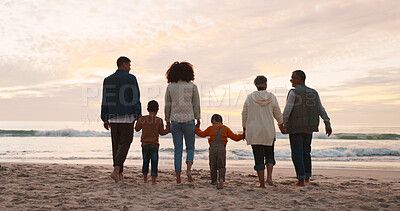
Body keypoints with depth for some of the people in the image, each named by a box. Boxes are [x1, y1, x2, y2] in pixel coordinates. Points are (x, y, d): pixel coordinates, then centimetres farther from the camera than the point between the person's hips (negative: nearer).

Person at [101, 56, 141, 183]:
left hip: (113, 117, 5)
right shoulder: (131, 78, -3)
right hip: (127, 116, -4)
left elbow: (105, 101, 10)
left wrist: (105, 119, 15)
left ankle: (120, 174, 15)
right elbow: (136, 99, -8)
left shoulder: (108, 80, 10)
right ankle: (116, 171, -14)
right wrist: (138, 117, -6)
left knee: (116, 144, 11)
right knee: (125, 143, 0)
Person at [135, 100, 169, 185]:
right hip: (154, 144, -3)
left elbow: (137, 129, 10)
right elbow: (162, 132, -1)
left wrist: (138, 122, 26)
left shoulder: (142, 119, -1)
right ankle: (153, 179, -2)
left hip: (145, 144, 3)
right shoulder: (159, 120, -6)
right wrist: (168, 129, 15)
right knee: (154, 162, 3)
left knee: (145, 162, 17)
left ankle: (145, 179, 27)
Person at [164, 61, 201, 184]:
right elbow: (196, 105, 0)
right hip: (189, 120, -1)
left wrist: (167, 121, 15)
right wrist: (198, 119, 11)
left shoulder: (170, 87, 2)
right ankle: (189, 169, -9)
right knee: (190, 147, 14)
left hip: (175, 121, 1)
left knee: (177, 149, 8)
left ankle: (178, 178, 7)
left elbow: (167, 106, 5)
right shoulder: (192, 86, -1)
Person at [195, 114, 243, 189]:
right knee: (221, 167, 7)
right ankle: (221, 179, -16)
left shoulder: (210, 128, 5)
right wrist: (243, 135, 21)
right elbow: (235, 137, 6)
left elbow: (202, 134, 19)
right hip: (222, 149, 0)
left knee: (213, 166, 15)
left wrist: (196, 129, 37)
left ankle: (214, 180, 23)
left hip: (212, 149, 0)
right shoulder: (226, 129, 6)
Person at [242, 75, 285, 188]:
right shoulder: (272, 97, -2)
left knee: (258, 157, 4)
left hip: (253, 132, -1)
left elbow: (244, 114, 0)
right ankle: (269, 176, -2)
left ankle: (262, 183, 5)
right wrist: (281, 125, 25)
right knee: (269, 155, 17)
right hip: (269, 132, 1)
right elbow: (278, 114, 6)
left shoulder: (250, 97, -5)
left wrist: (244, 128, 13)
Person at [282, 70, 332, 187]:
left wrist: (283, 124, -12)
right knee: (306, 151, 19)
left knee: (297, 153, 0)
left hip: (296, 128, -6)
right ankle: (307, 176, 25)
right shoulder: (313, 93, 9)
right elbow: (321, 110, 8)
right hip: (309, 128, 6)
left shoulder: (294, 93, -11)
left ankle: (301, 180, -1)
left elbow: (287, 110, -17)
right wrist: (328, 124, 9)